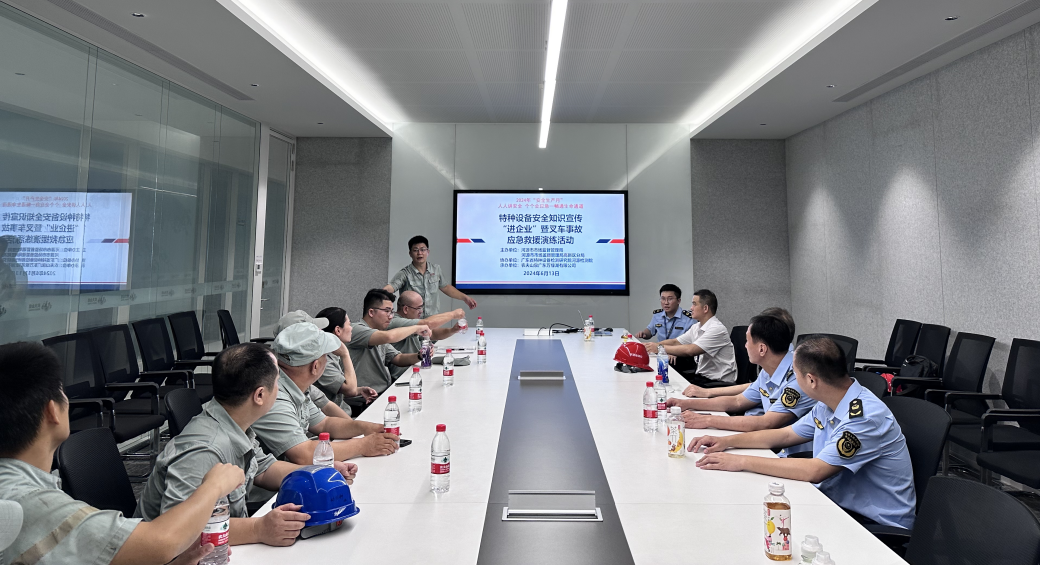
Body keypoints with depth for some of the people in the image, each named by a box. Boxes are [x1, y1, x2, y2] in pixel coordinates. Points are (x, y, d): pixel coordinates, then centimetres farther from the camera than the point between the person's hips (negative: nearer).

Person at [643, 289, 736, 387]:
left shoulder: (717, 329, -19)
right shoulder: (696, 327, 9)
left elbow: (690, 350, -27)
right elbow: (675, 342, 10)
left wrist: (660, 348, -22)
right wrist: (652, 345, -6)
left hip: (718, 383, -7)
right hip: (701, 376, 7)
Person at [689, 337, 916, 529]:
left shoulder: (865, 415, -25)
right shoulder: (828, 405, 3)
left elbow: (815, 471, -31)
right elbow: (785, 434, 15)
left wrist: (742, 462, -28)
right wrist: (727, 441, 5)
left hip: (875, 524, -7)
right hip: (837, 503, 8)